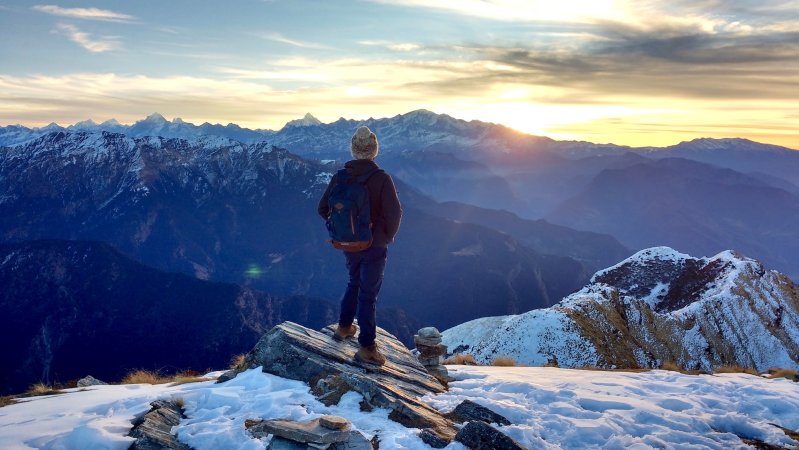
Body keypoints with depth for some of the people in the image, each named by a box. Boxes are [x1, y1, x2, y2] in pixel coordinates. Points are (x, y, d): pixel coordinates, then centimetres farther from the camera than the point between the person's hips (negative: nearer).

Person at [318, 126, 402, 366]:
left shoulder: (339, 177, -5)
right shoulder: (382, 179, -19)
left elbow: (323, 208, 1)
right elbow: (394, 213, -20)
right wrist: (388, 236, -1)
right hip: (374, 246, -4)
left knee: (354, 283, 27)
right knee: (368, 293, 4)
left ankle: (344, 327, 39)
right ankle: (366, 348, 11)